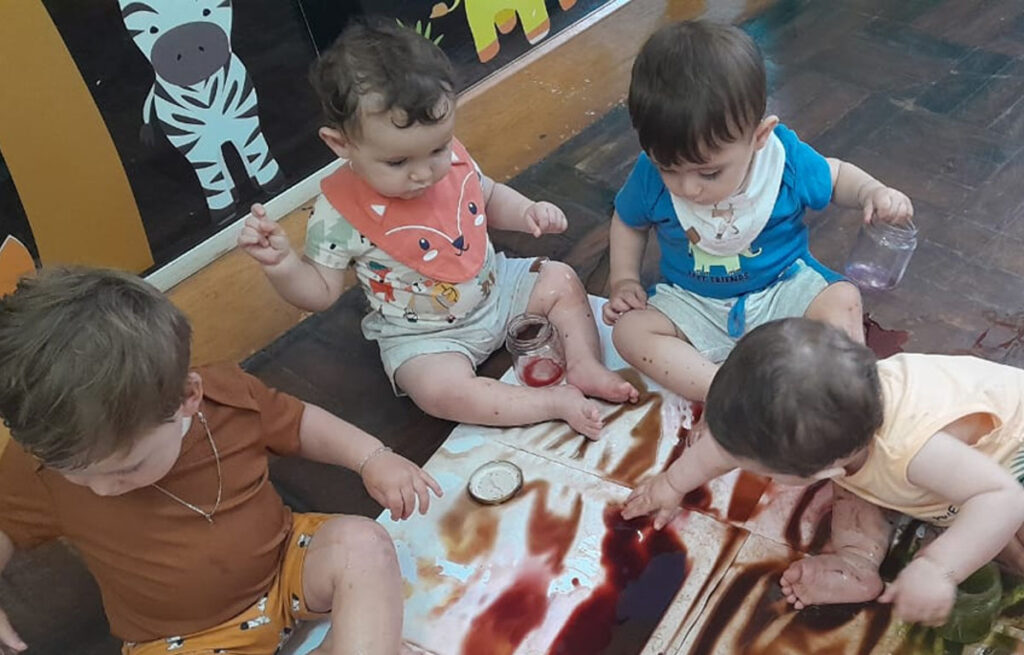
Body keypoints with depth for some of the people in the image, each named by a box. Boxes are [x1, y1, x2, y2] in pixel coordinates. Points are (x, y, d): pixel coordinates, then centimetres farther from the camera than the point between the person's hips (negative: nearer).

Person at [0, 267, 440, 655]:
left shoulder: (229, 396, -17)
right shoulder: (37, 472, -18)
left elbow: (300, 424, 0)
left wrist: (373, 459, -13)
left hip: (287, 565, 1)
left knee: (363, 544, -26)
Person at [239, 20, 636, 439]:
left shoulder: (451, 160, -12)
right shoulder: (339, 215, -26)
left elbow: (490, 198, 10)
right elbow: (320, 292, -14)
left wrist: (528, 213, -9)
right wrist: (280, 263, -34)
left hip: (497, 287, 5)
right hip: (424, 335, -5)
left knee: (562, 280, 2)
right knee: (441, 390, -30)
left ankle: (585, 368, 2)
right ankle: (558, 401, -20)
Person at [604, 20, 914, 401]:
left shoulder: (787, 159, -21)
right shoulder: (651, 174, -19)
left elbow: (835, 177, 2)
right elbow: (629, 222, 4)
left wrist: (874, 192, -18)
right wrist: (624, 281, -7)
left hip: (783, 289, -1)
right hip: (693, 303, 1)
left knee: (842, 300, -26)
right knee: (629, 330, -23)